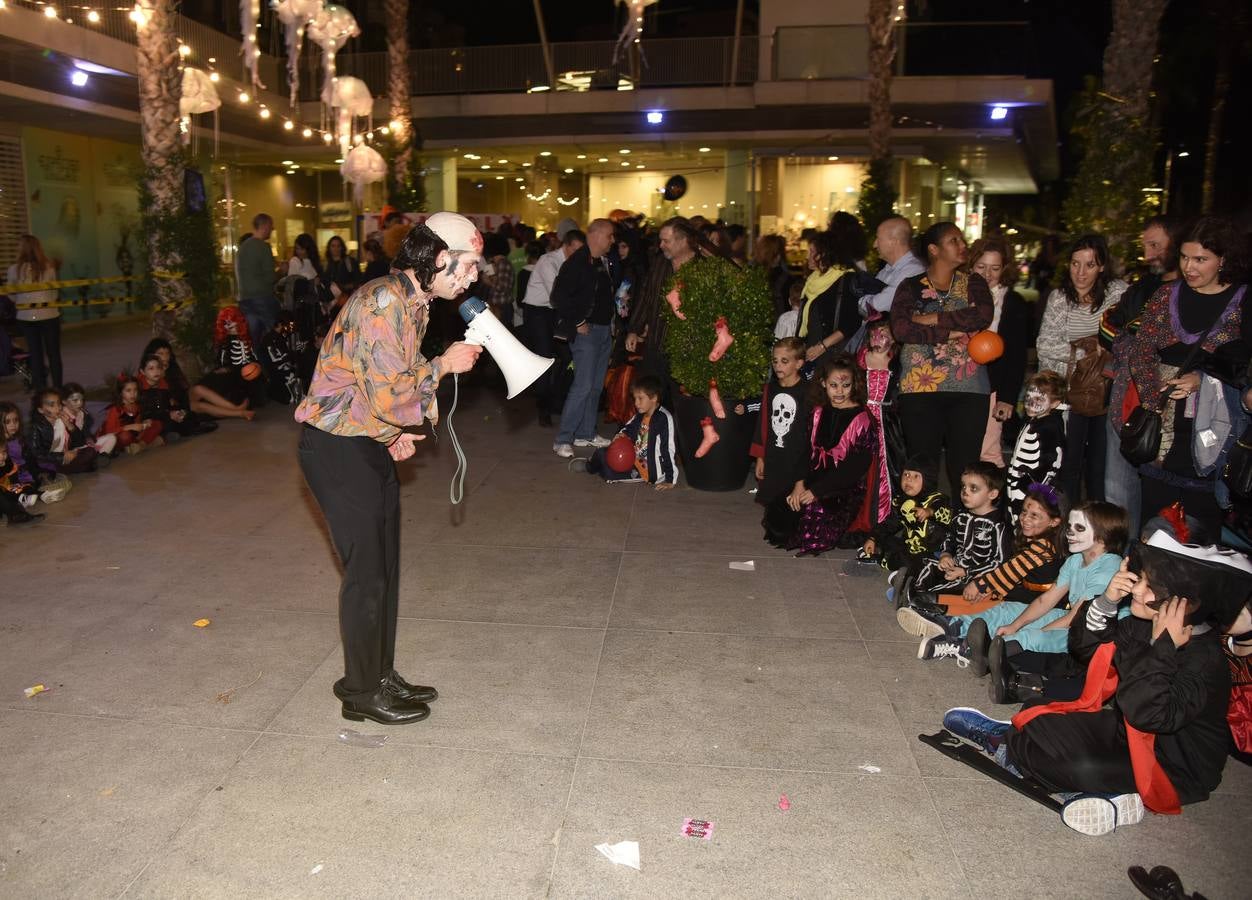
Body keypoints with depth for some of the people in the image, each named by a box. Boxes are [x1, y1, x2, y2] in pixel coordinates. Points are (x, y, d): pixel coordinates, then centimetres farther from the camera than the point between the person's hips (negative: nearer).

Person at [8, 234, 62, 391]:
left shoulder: (15, 269, -8)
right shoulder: (49, 267, -6)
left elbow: (12, 296, 0)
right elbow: (54, 293, 1)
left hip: (26, 317, 0)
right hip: (49, 315, 0)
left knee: (35, 354, 10)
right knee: (54, 354, 9)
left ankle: (40, 390, 13)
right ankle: (58, 388, 12)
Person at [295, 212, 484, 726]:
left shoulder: (415, 302, 9)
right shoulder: (383, 302, -23)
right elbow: (386, 396, -27)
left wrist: (399, 431, 6)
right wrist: (443, 365, -15)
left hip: (372, 445, 9)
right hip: (337, 448, -9)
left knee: (384, 567, 14)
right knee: (367, 573, 0)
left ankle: (379, 676, 28)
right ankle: (363, 693, 16)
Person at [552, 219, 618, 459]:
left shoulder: (606, 262, 10)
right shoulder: (576, 263, -13)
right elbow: (559, 297, -17)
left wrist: (612, 322, 10)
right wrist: (577, 323, -15)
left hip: (604, 330, 8)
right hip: (586, 331, -8)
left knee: (596, 386, 12)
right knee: (583, 386, -11)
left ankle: (585, 433, 22)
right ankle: (562, 440, -5)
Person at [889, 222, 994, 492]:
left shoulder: (973, 283, 14)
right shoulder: (911, 286, 8)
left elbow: (984, 315, -7)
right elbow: (900, 328, -9)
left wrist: (935, 319, -10)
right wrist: (951, 332, -12)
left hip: (968, 388, 2)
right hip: (920, 387, -1)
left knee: (965, 468, -1)